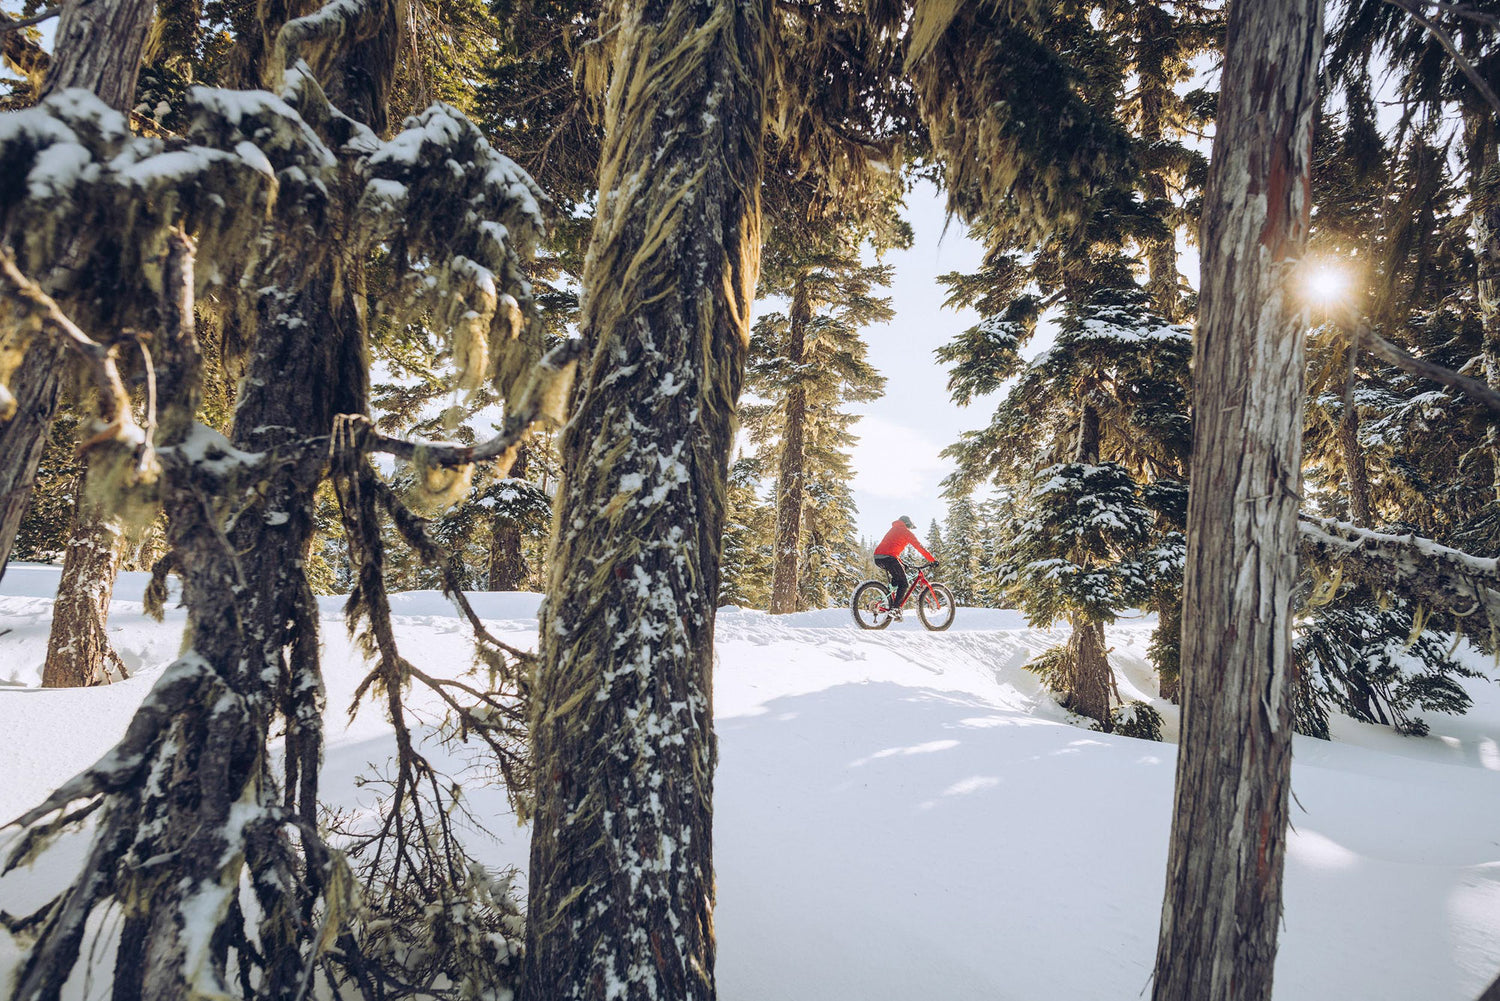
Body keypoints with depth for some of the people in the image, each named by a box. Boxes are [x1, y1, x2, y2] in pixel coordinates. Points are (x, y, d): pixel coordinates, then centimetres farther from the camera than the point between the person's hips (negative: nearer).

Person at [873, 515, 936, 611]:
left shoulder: (893, 529, 34)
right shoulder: (906, 532, 12)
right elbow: (919, 547, 8)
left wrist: (902, 564, 41)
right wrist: (933, 560, 11)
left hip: (877, 558, 8)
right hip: (888, 557, -8)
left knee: (897, 576, 29)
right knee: (903, 584, 3)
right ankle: (895, 608, -10)